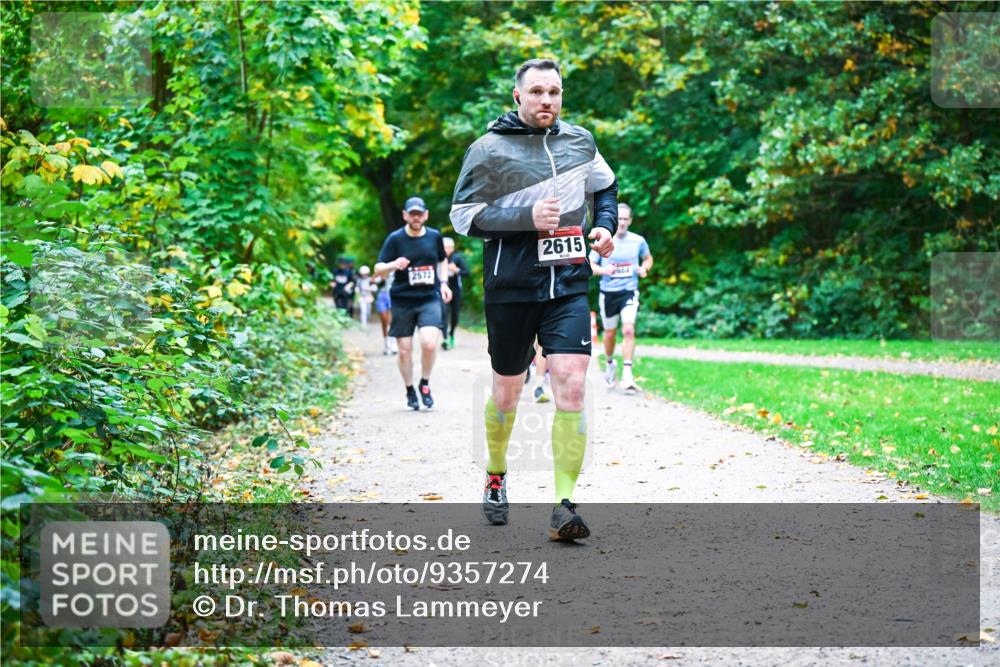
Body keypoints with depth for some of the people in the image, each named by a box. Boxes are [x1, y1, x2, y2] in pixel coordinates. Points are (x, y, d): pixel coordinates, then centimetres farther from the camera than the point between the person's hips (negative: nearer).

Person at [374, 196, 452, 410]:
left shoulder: (434, 236, 4)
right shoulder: (395, 239, -4)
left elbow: (442, 260, 23)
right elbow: (378, 269, -6)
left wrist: (443, 283, 8)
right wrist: (394, 265, -27)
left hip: (430, 299, 1)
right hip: (402, 301, -1)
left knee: (429, 343, -18)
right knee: (405, 350, 2)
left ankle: (425, 384, 5)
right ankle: (410, 392, 22)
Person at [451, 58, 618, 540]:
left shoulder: (579, 141, 8)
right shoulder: (489, 149, -5)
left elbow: (605, 186, 26)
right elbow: (462, 214, -7)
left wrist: (604, 226, 7)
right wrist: (527, 218, -18)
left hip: (568, 285, 2)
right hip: (510, 287, -2)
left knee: (571, 385, -14)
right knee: (507, 391, 10)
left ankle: (564, 507, -14)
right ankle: (496, 478, 38)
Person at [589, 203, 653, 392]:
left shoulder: (638, 241, 1)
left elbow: (648, 258, 18)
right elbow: (590, 265, 1)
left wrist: (644, 268, -4)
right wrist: (603, 270, -19)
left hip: (629, 291, -1)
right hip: (608, 293, 1)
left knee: (629, 330, -19)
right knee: (610, 333, 12)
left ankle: (627, 375, -19)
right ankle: (610, 364, 41)